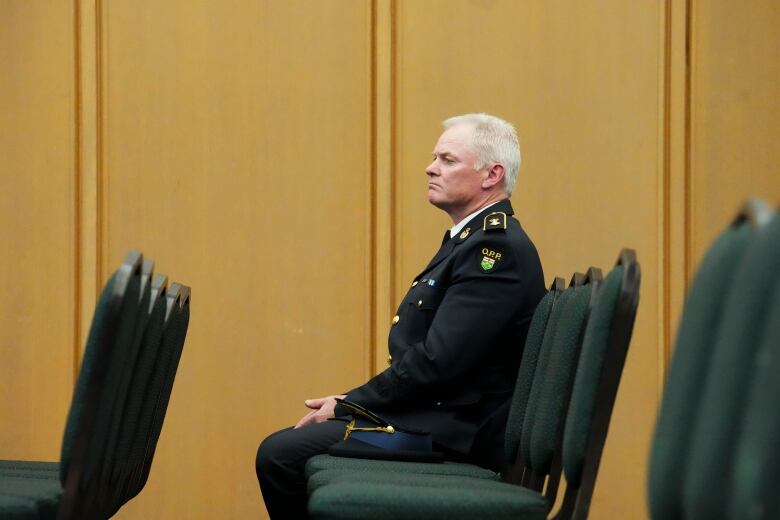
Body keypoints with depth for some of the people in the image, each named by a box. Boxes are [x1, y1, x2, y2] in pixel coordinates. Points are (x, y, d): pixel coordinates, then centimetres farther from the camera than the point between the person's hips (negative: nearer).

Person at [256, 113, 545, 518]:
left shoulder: (497, 248, -16)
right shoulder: (475, 240, 17)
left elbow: (435, 362, -23)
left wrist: (348, 404, -13)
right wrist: (350, 404, 6)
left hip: (456, 434, -10)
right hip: (440, 414, 10)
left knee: (279, 455, -16)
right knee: (282, 449, 13)